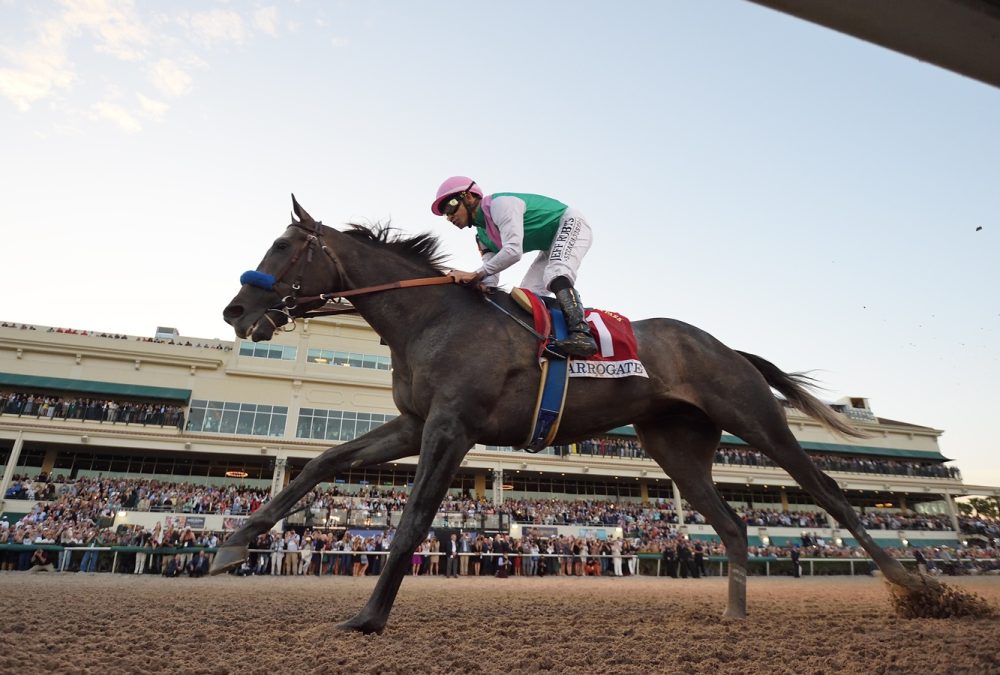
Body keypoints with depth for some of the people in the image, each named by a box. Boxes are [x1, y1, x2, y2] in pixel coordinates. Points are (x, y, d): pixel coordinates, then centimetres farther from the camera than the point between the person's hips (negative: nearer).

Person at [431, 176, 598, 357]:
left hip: (570, 224, -10)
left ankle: (581, 333, -43)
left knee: (556, 274, -34)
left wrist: (475, 275, -38)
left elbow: (513, 251, -40)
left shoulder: (500, 203, -27)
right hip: (551, 246, 10)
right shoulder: (483, 235, 3)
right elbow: (491, 278, -2)